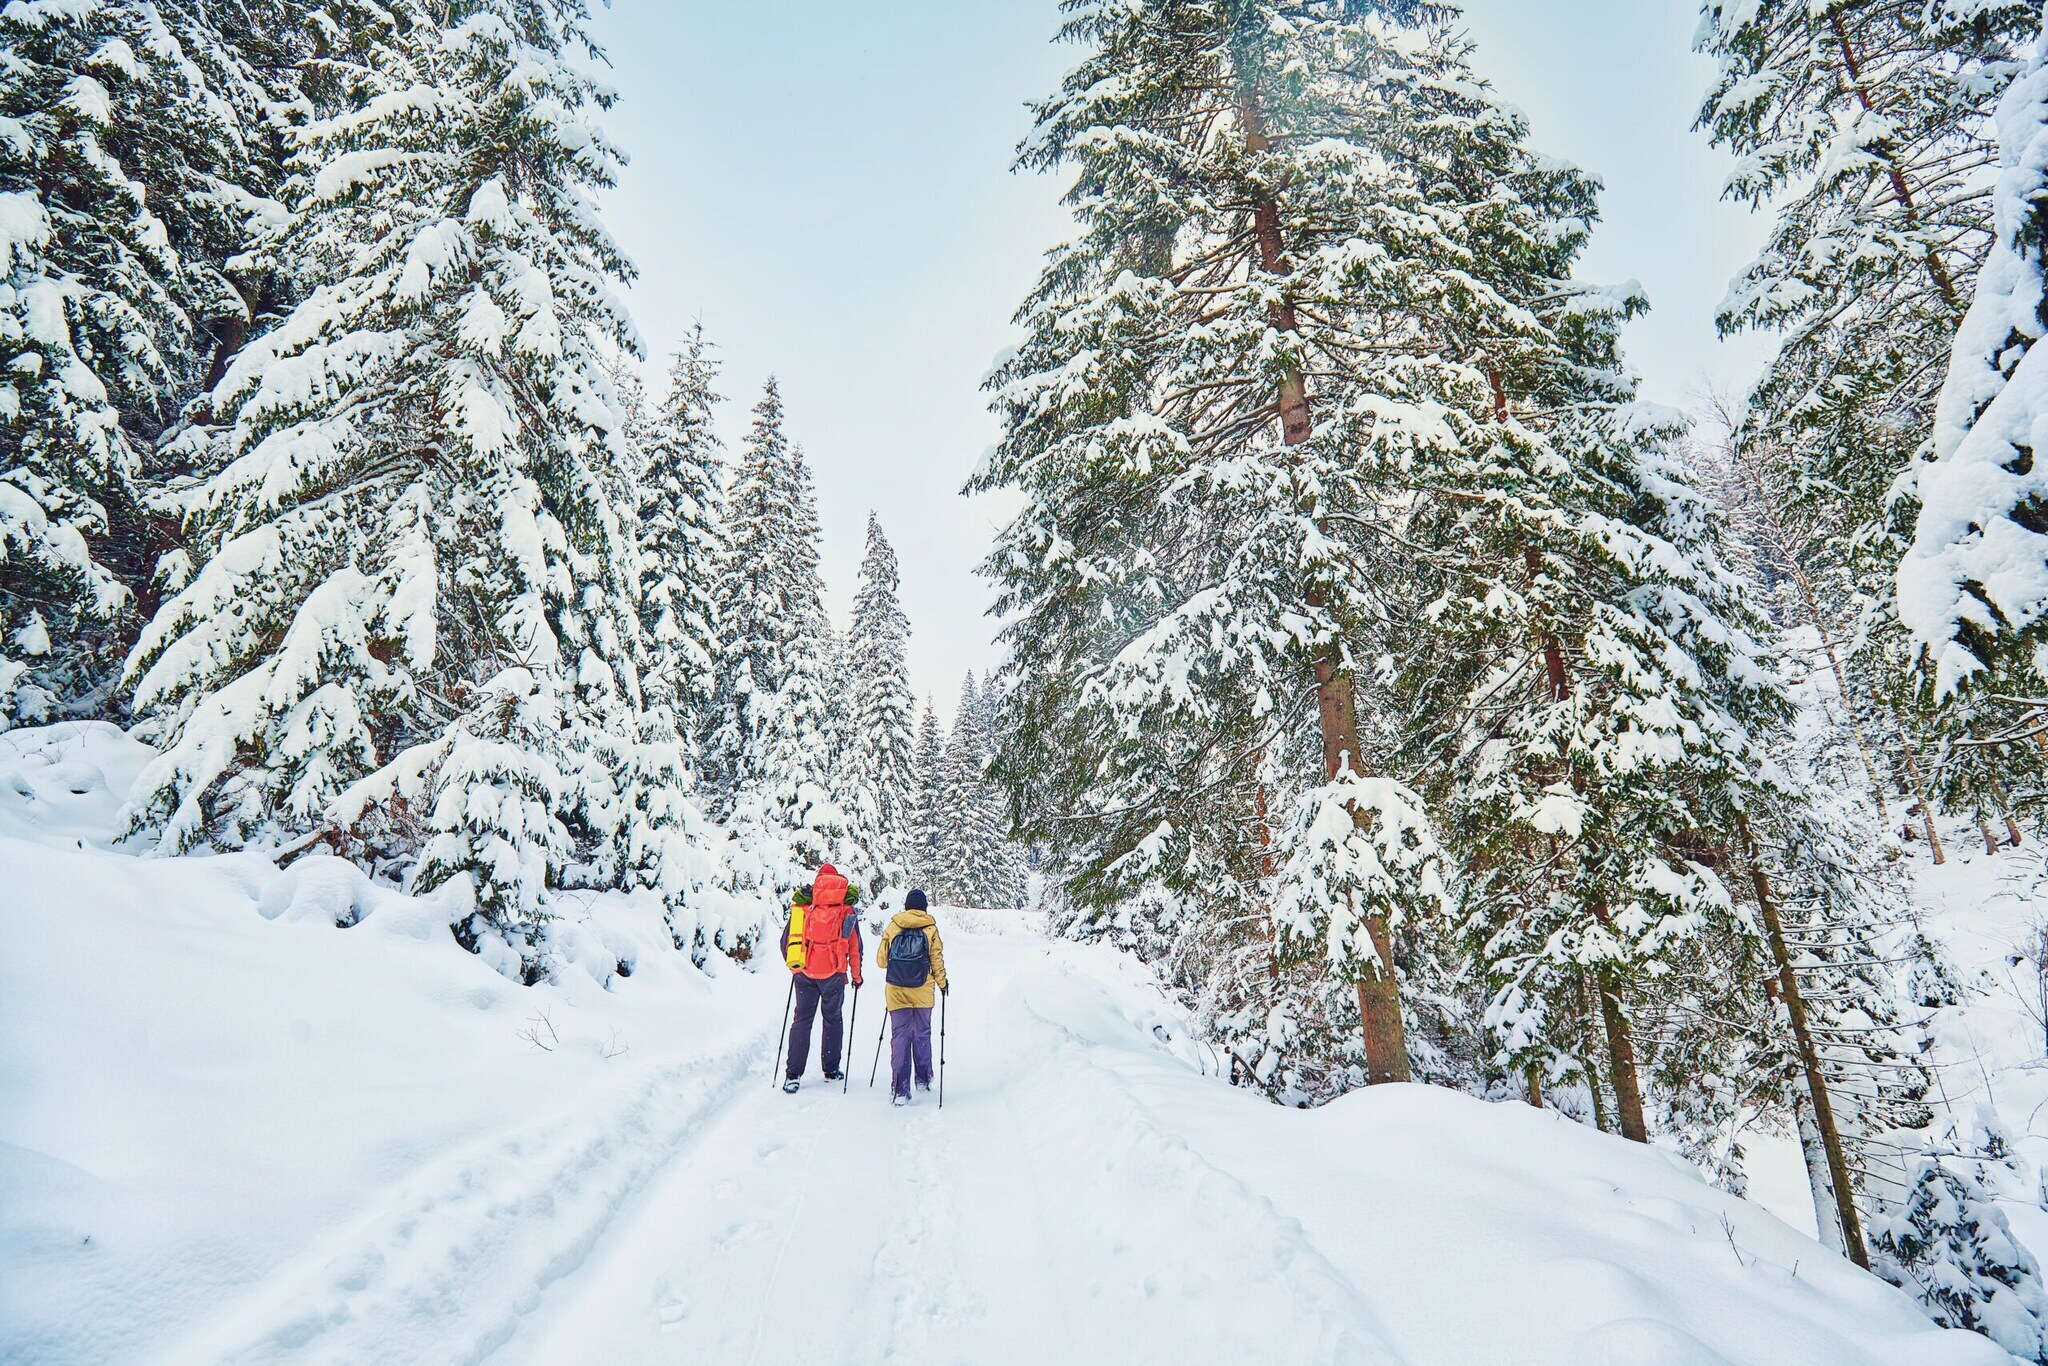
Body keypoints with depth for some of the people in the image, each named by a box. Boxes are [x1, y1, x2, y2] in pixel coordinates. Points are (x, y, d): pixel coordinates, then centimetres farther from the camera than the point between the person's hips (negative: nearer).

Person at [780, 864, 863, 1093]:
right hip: (832, 973, -1)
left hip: (803, 973, 2)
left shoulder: (801, 908, 7)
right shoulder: (846, 912, 2)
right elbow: (855, 946, 4)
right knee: (832, 1018, 13)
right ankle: (831, 1070, 19)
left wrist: (792, 965, 24)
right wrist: (857, 976, 15)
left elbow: (785, 940, 9)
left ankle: (793, 1074, 2)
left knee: (802, 1019, 9)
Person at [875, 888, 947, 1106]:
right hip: (923, 990, 0)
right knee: (922, 1034, 16)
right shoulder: (930, 928, 0)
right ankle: (923, 1079, 28)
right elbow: (937, 959, -1)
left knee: (900, 1036, 2)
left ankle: (900, 1088, -5)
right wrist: (942, 982, 14)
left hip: (896, 990, 0)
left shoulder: (893, 926, 3)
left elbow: (881, 960, 5)